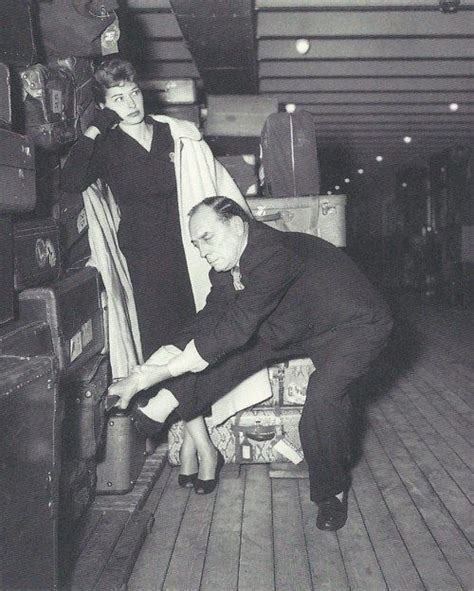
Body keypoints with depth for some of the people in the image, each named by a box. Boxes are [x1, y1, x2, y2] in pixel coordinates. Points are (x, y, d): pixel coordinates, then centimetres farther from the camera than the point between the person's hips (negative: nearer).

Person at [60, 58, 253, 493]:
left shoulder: (181, 137, 6)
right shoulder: (106, 147, 5)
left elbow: (220, 185, 9)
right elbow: (71, 182, -13)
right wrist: (95, 129, -10)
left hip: (192, 253, 1)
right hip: (147, 258, -1)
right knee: (166, 345, -7)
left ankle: (192, 435, 19)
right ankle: (200, 439, 2)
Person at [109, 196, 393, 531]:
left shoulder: (273, 255, -35)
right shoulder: (226, 270, -7)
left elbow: (235, 326, -38)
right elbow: (205, 325, -8)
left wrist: (164, 371, -33)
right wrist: (144, 373, -17)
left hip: (356, 327, -8)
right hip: (300, 327, 8)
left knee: (323, 395, -28)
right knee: (234, 348, -7)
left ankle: (333, 492, -4)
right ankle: (157, 410, -4)